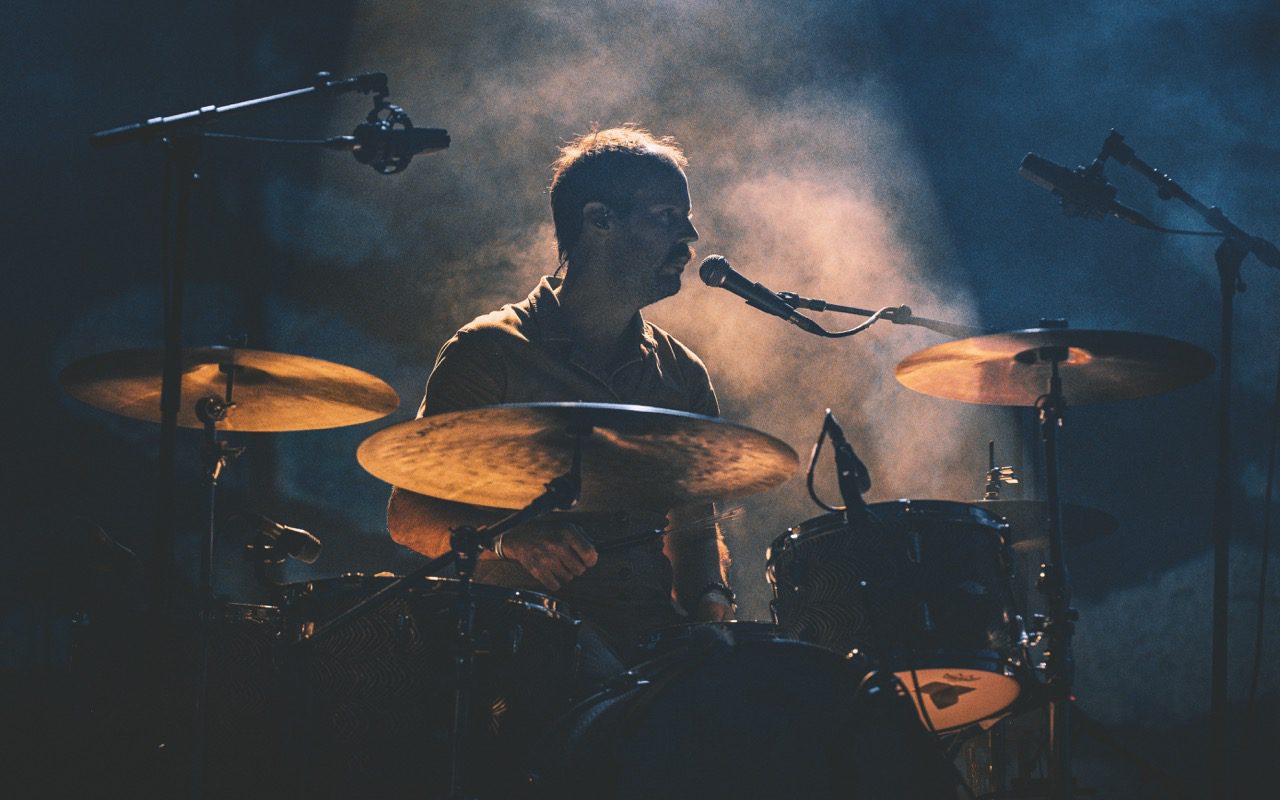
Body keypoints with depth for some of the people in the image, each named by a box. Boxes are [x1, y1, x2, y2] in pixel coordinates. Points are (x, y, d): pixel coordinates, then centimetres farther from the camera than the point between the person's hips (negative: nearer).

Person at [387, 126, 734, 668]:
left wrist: (709, 600, 1)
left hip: (655, 631, 6)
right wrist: (509, 538, -22)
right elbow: (410, 518, -1)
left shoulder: (682, 374, 17)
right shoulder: (488, 353, 0)